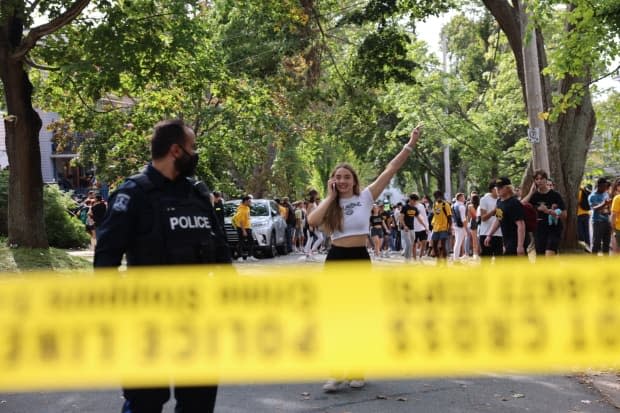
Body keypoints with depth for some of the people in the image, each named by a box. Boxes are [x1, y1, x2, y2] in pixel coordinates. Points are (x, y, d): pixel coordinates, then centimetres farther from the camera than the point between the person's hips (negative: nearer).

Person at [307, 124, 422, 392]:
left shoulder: (365, 197, -1)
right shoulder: (330, 204, 3)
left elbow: (390, 170, -6)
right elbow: (312, 221, -17)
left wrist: (410, 144, -9)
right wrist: (331, 197, -9)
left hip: (360, 259, -1)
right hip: (335, 259, 1)